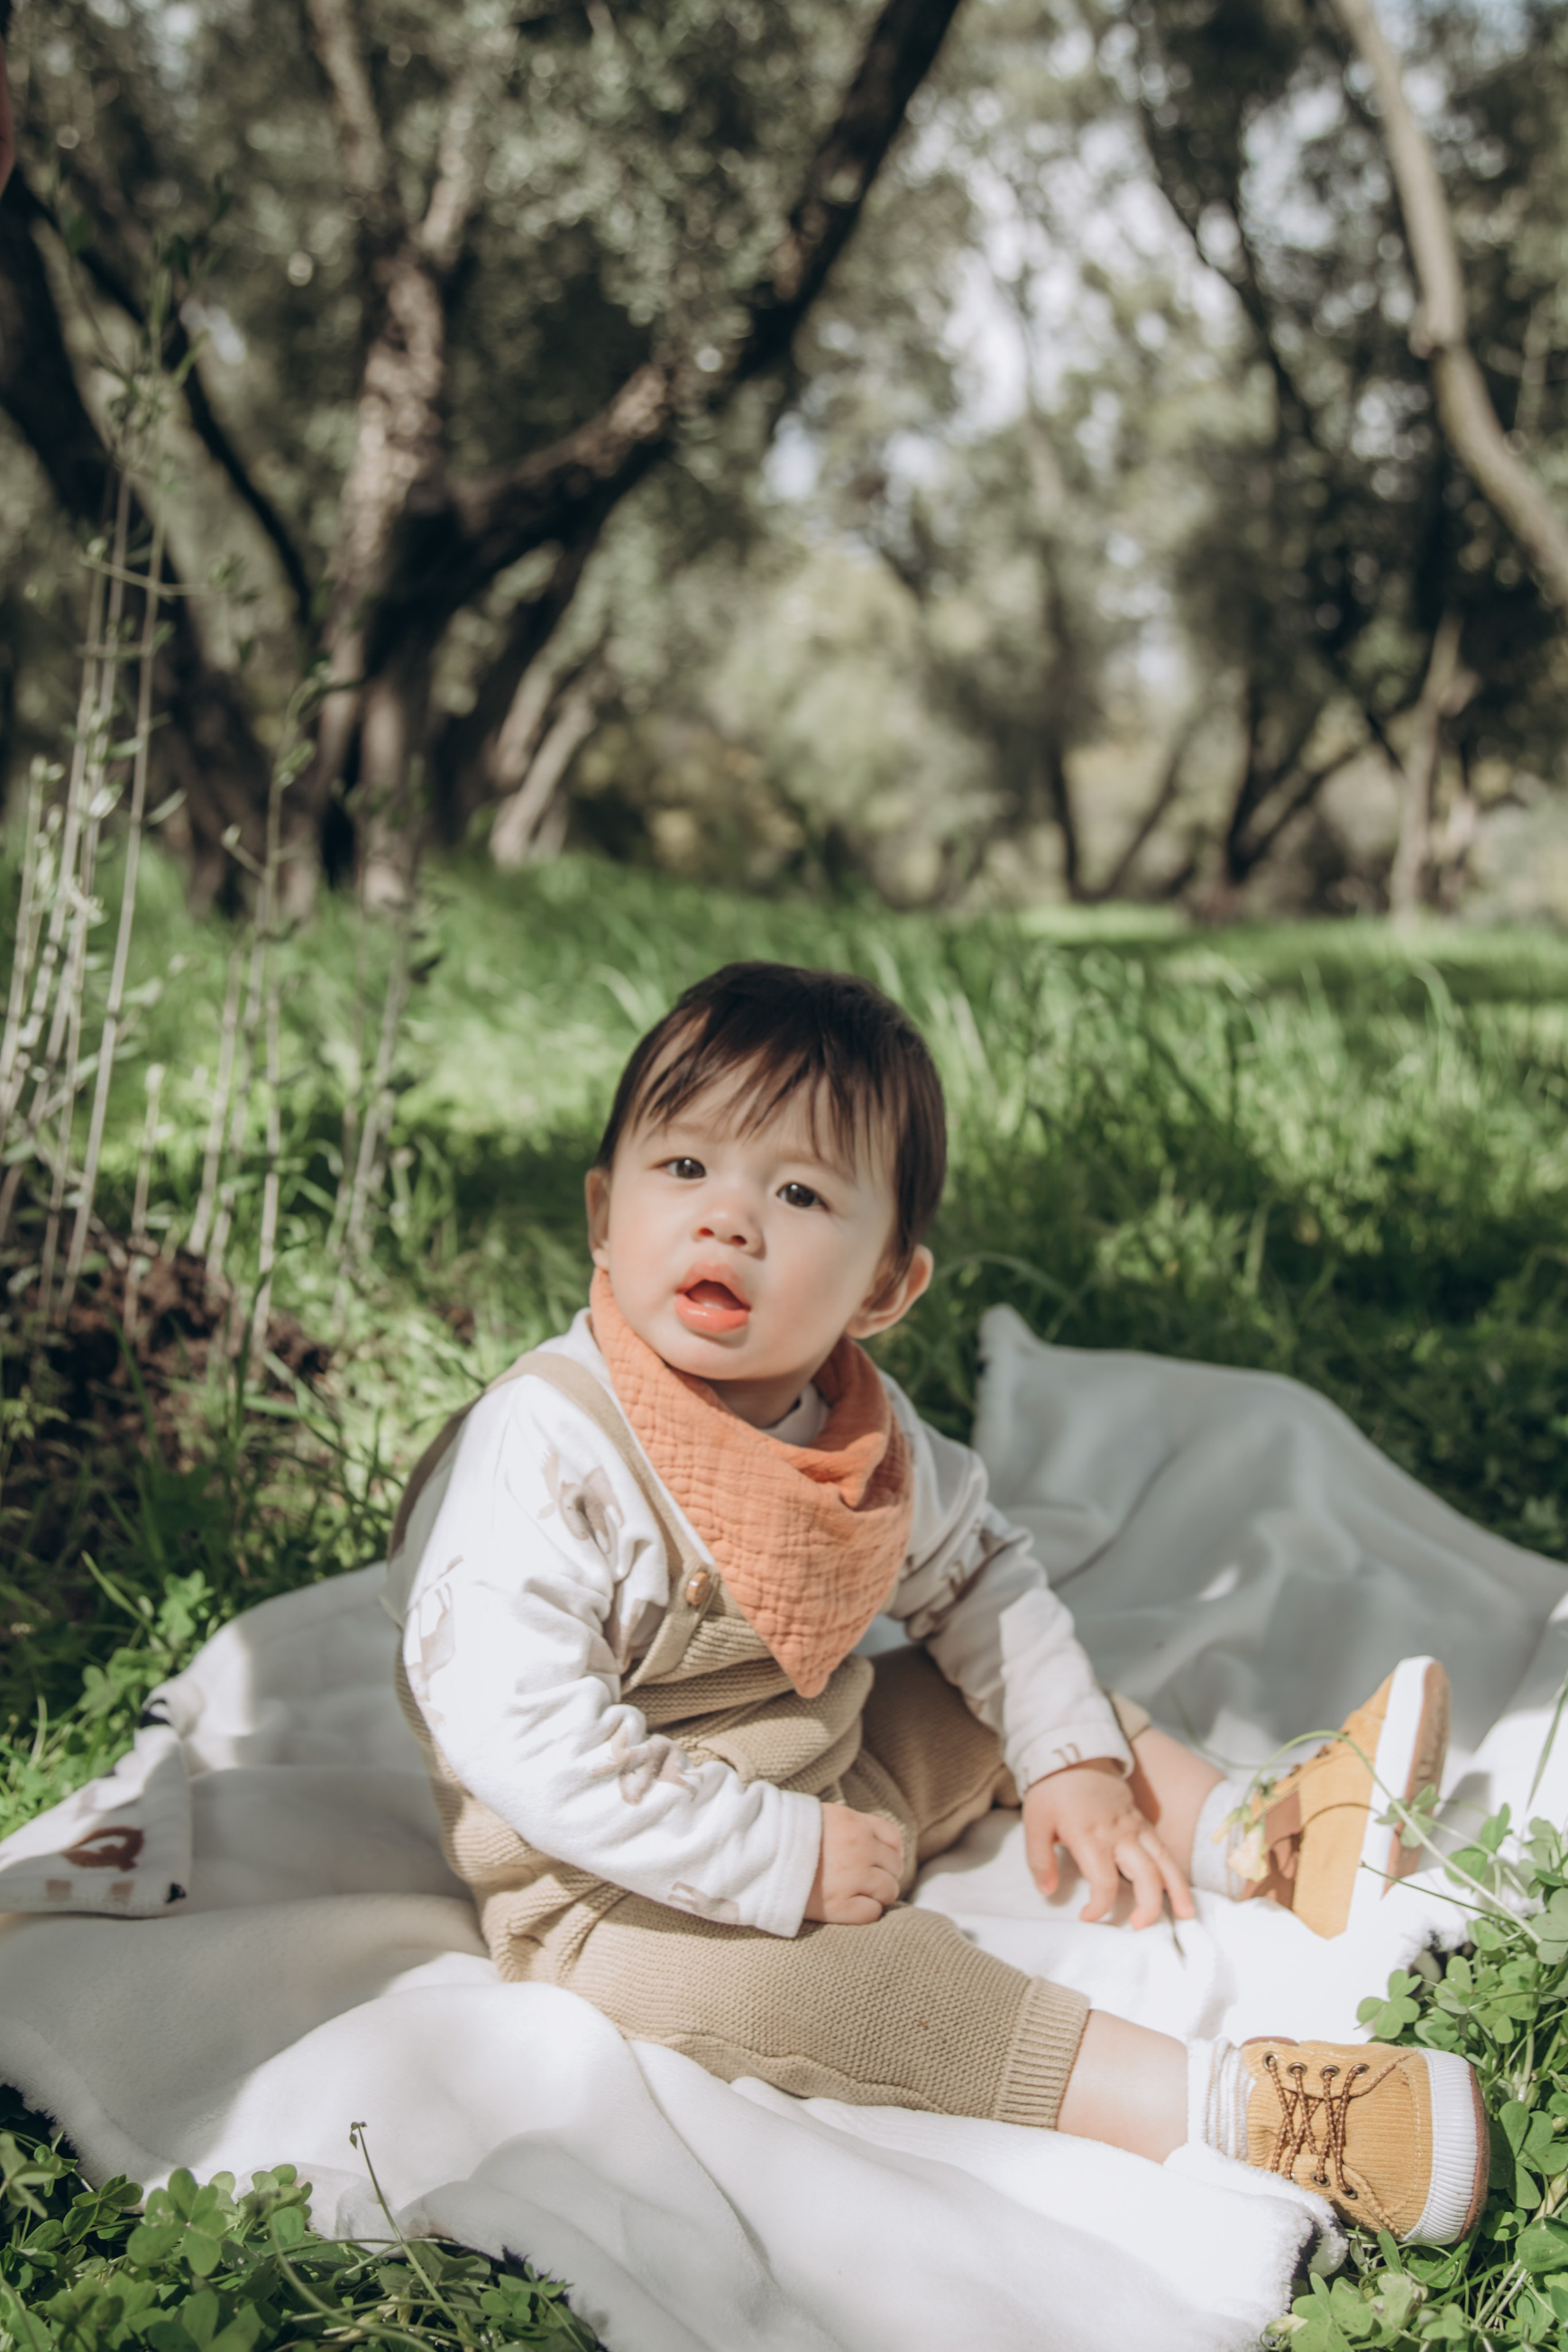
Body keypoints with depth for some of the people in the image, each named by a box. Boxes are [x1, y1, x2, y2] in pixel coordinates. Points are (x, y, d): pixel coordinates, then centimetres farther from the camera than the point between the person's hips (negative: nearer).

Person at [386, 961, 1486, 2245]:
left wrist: (1073, 1756, 3)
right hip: (620, 1894, -8)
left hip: (829, 1779, 8)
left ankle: (1254, 1837, 17)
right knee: (763, 1971, -32)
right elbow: (521, 1731, -34)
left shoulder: (860, 1426, -5)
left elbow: (976, 1573, 12)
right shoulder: (545, 1453, -28)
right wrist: (778, 1860, -30)